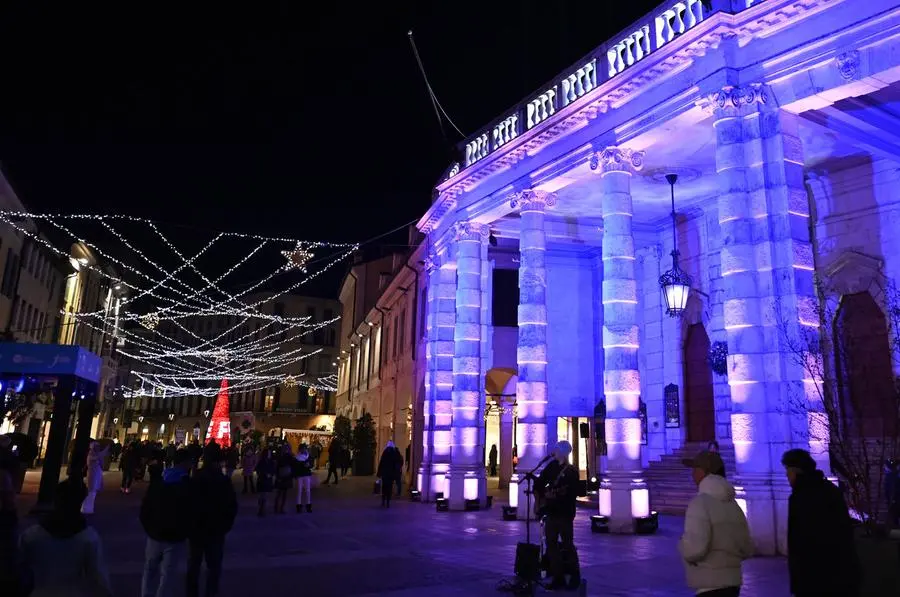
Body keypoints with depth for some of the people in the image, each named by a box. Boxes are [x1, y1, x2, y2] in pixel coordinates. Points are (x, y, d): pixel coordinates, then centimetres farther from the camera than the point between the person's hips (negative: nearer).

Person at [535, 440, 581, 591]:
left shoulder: (572, 471, -5)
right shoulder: (551, 468, 11)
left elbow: (573, 493, -15)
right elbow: (539, 484, 16)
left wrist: (556, 495, -21)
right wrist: (543, 495, 1)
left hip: (565, 513, -6)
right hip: (551, 512, 6)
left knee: (567, 545, -1)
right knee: (551, 545, 5)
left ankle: (575, 577, 12)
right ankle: (558, 577, 12)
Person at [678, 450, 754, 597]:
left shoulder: (700, 503, -17)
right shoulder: (734, 505, 8)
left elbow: (694, 549, -24)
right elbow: (747, 549, 12)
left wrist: (682, 546, -4)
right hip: (732, 582, 9)